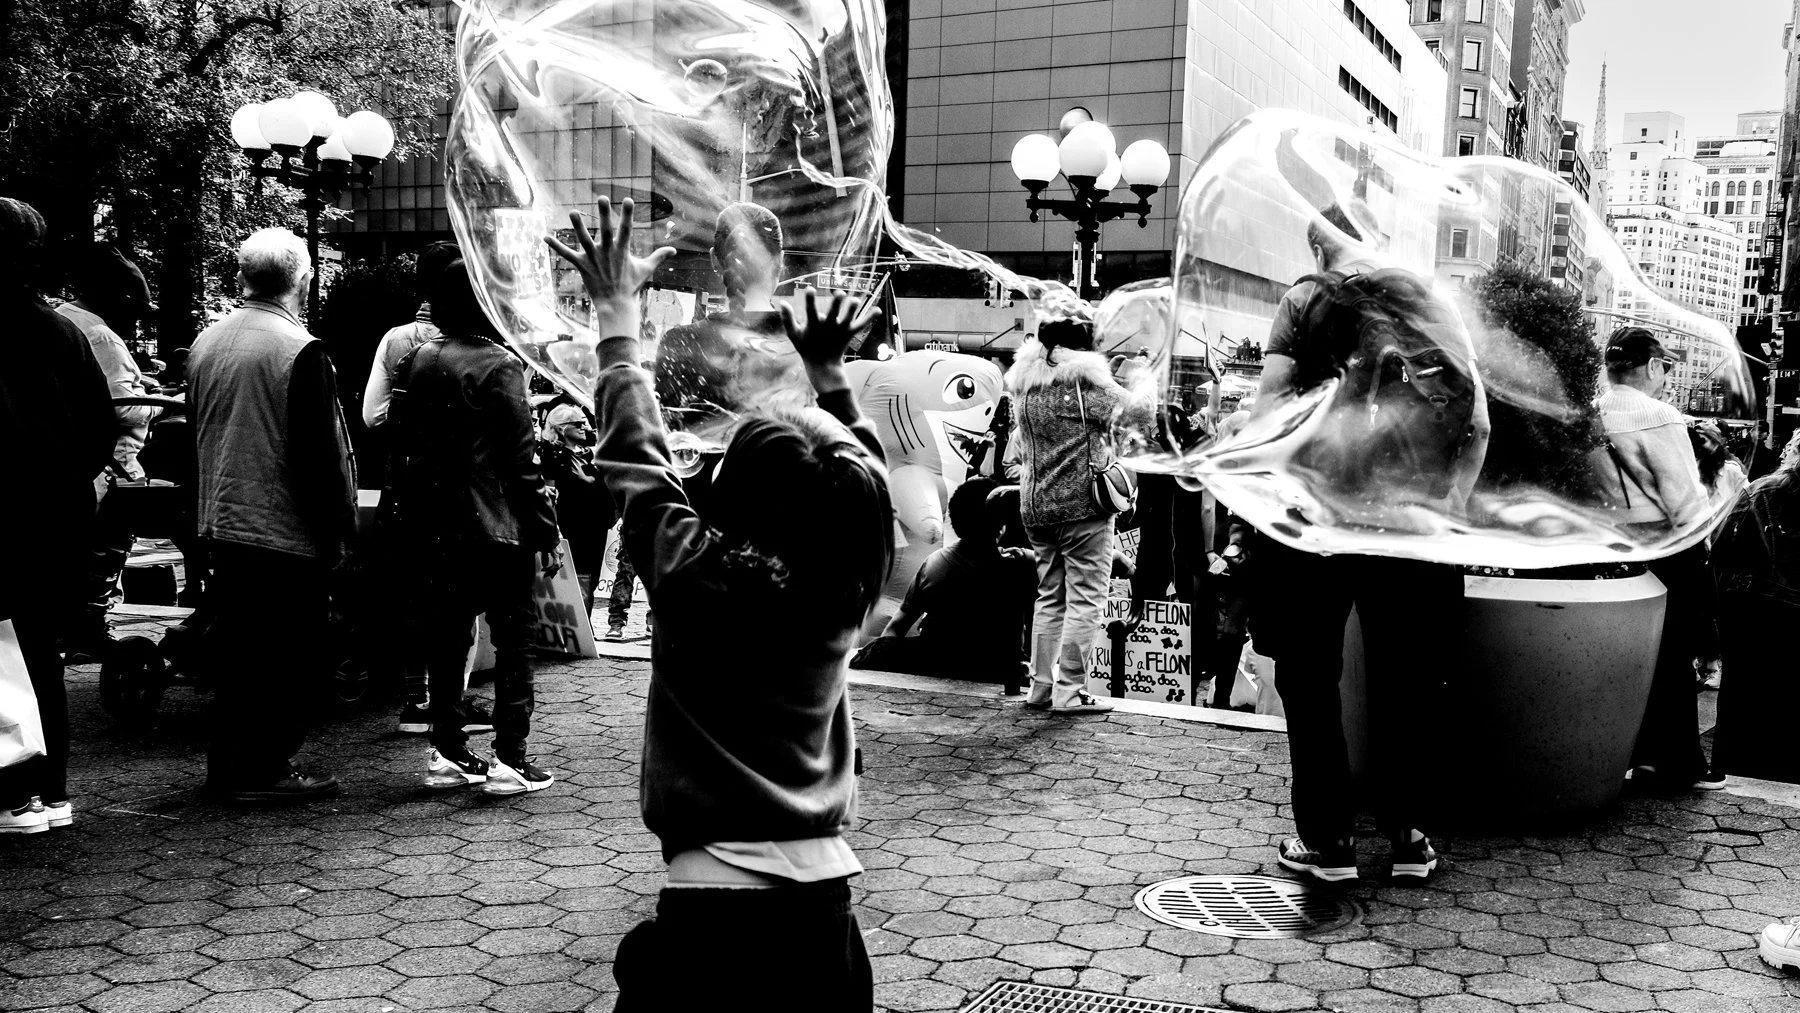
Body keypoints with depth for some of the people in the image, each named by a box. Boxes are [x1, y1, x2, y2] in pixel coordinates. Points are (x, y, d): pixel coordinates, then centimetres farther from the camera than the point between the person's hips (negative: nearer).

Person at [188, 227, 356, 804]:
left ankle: (229, 764, 24)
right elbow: (323, 454, -17)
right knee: (294, 657, 2)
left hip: (220, 525, 8)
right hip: (285, 533, -8)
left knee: (235, 648, 16)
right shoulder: (300, 350, -16)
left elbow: (197, 435, 17)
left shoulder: (205, 343, 7)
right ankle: (263, 770, 5)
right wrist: (339, 533, -11)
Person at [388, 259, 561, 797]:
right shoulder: (498, 365, -12)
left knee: (446, 636, 13)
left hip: (435, 528, 6)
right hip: (497, 526, -6)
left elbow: (401, 445, 10)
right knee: (513, 637, 1)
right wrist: (544, 530, -10)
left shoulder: (416, 361, 7)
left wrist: (410, 519, 17)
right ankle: (508, 759, 1)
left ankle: (446, 752, 18)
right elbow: (522, 456, -14)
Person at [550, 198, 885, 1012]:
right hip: (822, 898, 4)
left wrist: (618, 310, 9)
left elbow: (633, 454, 0)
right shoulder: (842, 588, -2)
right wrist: (829, 373, 21)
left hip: (712, 895, -4)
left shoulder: (692, 572, -11)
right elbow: (861, 480, 17)